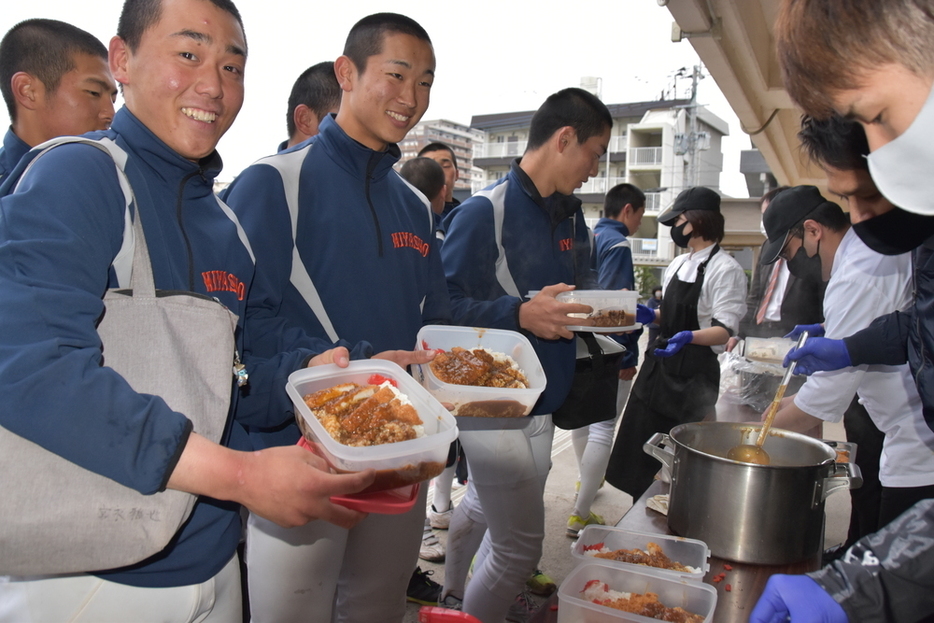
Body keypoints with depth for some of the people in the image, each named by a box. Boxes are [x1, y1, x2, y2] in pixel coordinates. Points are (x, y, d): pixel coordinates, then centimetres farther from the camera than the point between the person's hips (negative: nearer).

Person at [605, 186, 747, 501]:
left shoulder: (725, 269, -13)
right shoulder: (678, 264, 11)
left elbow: (725, 330, -19)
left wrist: (689, 337, -36)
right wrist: (652, 316, 4)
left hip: (694, 373, -8)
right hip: (662, 364, 8)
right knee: (640, 451, 13)